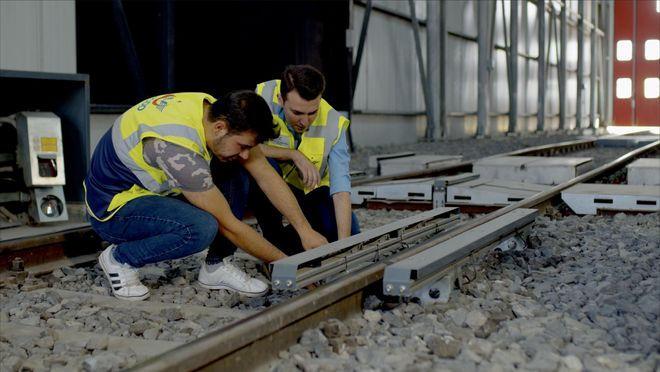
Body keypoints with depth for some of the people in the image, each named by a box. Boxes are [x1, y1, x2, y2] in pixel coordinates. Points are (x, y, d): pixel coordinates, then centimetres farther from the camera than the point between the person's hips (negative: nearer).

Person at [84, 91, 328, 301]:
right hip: (111, 206, -8)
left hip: (151, 187, 8)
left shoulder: (215, 110, -11)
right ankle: (119, 259, -9)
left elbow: (266, 175, -6)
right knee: (201, 228, -34)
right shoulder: (178, 147, -35)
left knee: (237, 174, -8)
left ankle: (216, 266, 0)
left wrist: (306, 230, -9)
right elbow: (227, 224, -27)